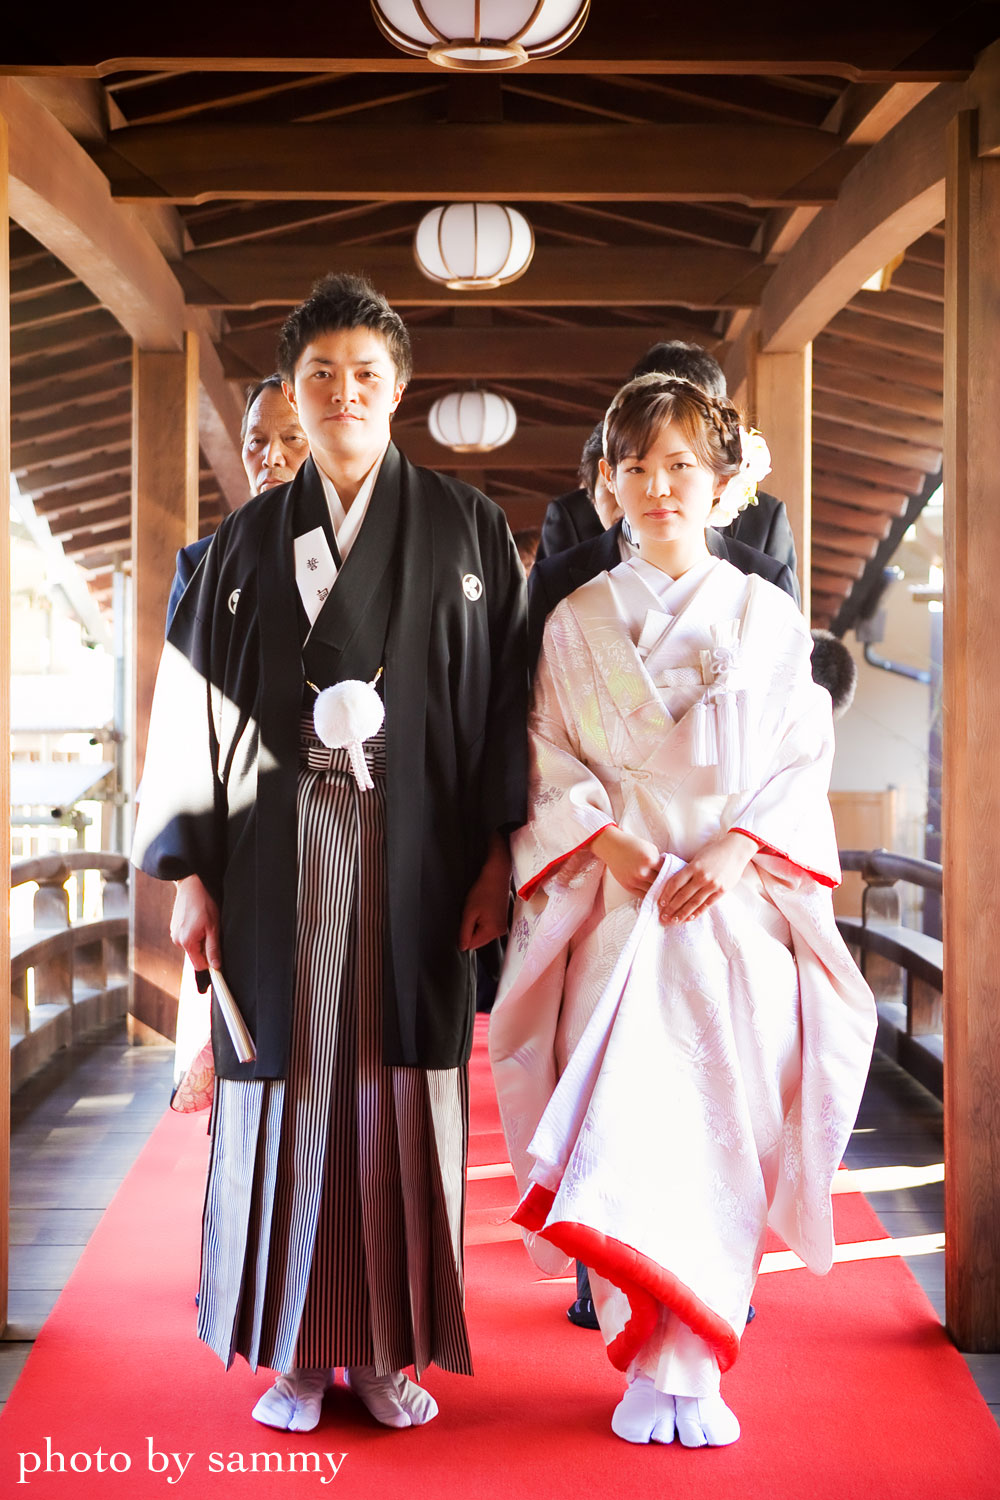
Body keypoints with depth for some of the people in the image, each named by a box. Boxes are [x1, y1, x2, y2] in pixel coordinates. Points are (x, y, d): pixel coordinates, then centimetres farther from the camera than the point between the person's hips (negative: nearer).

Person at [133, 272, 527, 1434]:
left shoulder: (466, 529, 7)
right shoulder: (247, 542, 9)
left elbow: (504, 698, 3)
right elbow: (195, 709, 7)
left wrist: (498, 857, -4)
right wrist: (191, 875, 0)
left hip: (415, 858, -1)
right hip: (280, 858, 1)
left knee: (400, 1088, 2)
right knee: (290, 1086, 3)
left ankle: (390, 1347, 17)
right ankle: (299, 1352, 16)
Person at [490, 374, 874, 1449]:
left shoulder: (767, 616, 8)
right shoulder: (577, 621, 8)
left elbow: (803, 756, 4)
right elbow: (549, 758, 5)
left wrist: (735, 849, -11)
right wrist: (610, 842, -11)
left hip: (738, 906, 0)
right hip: (620, 906, 0)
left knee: (720, 1127, -2)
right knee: (625, 1128, -6)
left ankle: (694, 1367, 9)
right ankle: (647, 1367, 6)